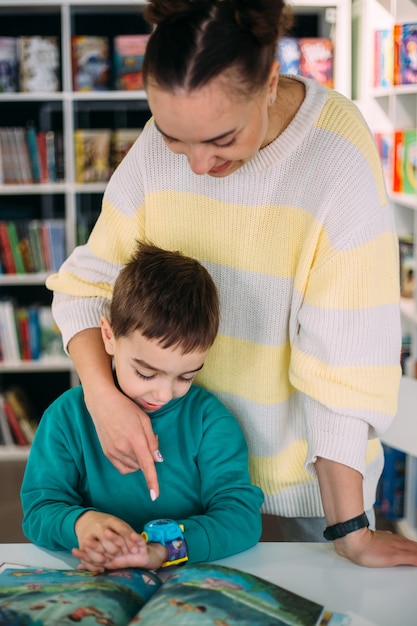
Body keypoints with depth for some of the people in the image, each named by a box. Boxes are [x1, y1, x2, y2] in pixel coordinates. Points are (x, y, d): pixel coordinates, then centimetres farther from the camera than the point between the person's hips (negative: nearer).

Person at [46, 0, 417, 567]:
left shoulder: (340, 154, -25)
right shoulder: (158, 143, -12)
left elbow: (344, 353, -26)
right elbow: (86, 284, -6)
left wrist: (350, 531, -22)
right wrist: (102, 393, -25)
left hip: (312, 456, -3)